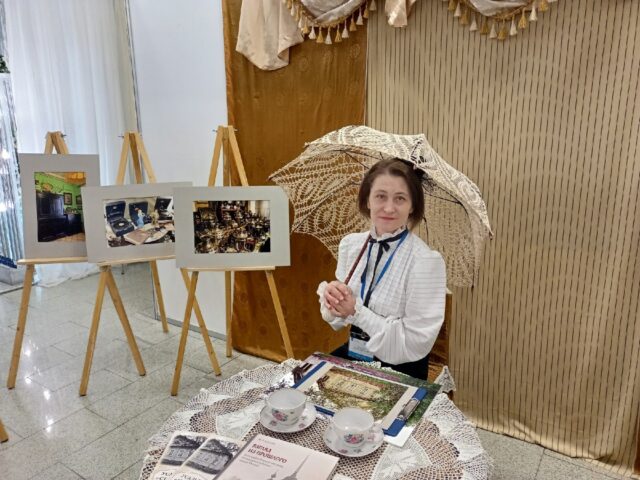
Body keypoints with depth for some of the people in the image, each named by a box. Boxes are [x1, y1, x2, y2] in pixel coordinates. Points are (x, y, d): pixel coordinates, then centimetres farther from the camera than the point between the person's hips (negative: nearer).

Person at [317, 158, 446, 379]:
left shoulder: (426, 261, -19)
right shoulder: (349, 244, -2)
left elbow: (416, 344, -19)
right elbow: (337, 320, 7)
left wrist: (357, 311, -21)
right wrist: (331, 297, -15)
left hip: (400, 372, -5)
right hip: (351, 355, 5)